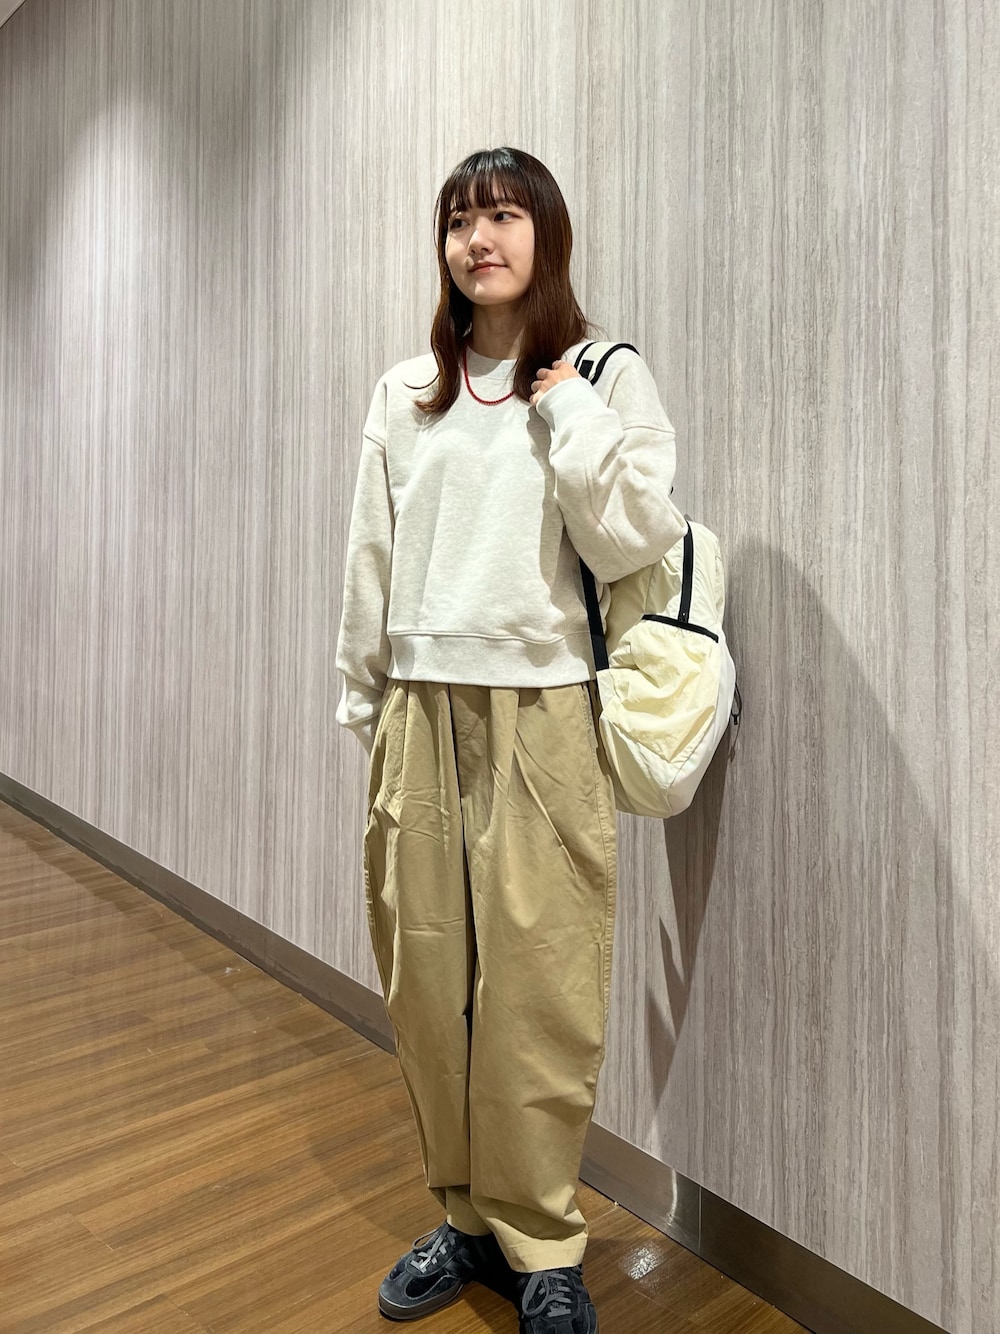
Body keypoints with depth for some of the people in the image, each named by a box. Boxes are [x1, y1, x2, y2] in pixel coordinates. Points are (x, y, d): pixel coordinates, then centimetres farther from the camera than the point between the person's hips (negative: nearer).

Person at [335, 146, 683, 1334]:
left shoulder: (609, 378, 5)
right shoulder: (405, 393, 13)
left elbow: (628, 543, -6)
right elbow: (371, 561, 14)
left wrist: (566, 407, -8)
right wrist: (364, 705, 13)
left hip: (540, 720, -3)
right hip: (420, 715, 4)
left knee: (535, 993, 0)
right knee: (426, 983, 9)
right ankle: (468, 1214, 31)